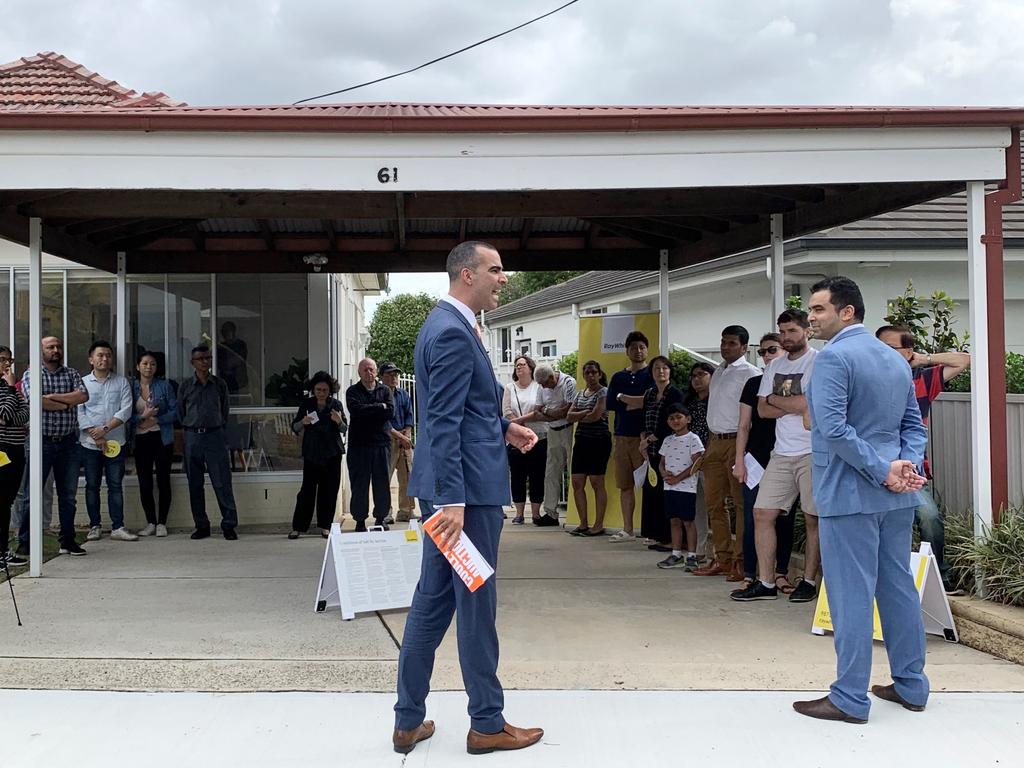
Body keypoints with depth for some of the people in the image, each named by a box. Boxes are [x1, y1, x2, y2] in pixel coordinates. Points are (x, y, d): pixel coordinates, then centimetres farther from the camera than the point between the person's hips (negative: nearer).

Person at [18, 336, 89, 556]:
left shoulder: (71, 374, 11)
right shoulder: (30, 375, 2)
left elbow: (83, 395, -7)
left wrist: (53, 397, -12)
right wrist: (67, 404, -8)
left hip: (68, 443, 3)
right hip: (41, 441, -3)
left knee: (68, 495, 9)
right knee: (32, 495, 0)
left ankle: (68, 540, 18)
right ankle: (24, 542, 7)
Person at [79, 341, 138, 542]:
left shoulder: (122, 382, 6)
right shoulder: (82, 383, 4)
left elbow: (126, 411, -3)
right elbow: (79, 413, -3)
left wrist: (105, 429, -14)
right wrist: (96, 436, -11)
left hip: (115, 442, 0)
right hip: (89, 443, 0)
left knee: (116, 485, 1)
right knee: (92, 485, 6)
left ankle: (118, 527, 3)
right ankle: (95, 526, 14)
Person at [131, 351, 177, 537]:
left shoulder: (164, 386, 3)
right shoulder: (131, 387, 6)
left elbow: (175, 411, -2)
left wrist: (155, 420, -12)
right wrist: (142, 417, -13)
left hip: (162, 438, -1)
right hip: (140, 439, 2)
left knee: (163, 481, -1)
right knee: (144, 483, 3)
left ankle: (162, 523, 7)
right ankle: (151, 523, 13)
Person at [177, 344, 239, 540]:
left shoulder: (220, 384, 5)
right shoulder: (185, 387, 5)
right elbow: (180, 414, 13)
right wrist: (191, 427, 9)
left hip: (215, 436, -1)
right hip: (192, 437, 1)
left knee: (222, 483, -5)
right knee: (195, 485, 5)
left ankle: (229, 525, -1)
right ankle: (201, 526, 13)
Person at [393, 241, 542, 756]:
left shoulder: (448, 325, 15)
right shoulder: (453, 333, -17)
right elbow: (444, 424, -23)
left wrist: (504, 428, 13)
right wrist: (453, 500, -25)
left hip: (455, 487, 10)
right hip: (466, 488, -10)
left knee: (433, 599, 13)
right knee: (476, 605, 1)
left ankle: (409, 720, 21)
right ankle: (487, 724, 14)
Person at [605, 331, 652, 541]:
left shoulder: (652, 374, 2)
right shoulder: (618, 377, 16)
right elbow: (609, 404, 6)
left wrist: (623, 398, -5)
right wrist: (636, 403, -4)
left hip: (644, 437, -5)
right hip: (622, 436, 5)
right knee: (625, 485, 8)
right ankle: (627, 530, 15)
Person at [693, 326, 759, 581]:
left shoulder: (749, 373, -6)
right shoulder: (718, 373, 18)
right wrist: (708, 443, 18)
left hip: (736, 442, -8)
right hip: (715, 442, 8)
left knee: (740, 503, -4)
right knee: (714, 502, 9)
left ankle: (740, 561, -1)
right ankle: (722, 558, 15)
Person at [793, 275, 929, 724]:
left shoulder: (833, 357, -13)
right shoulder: (896, 359, 14)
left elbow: (833, 428, -23)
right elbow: (914, 425, 13)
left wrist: (884, 470, -18)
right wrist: (907, 465, -3)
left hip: (848, 493, -8)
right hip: (897, 498, 8)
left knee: (851, 594, -2)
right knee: (899, 587, 15)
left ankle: (850, 699, 4)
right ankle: (911, 686, 25)